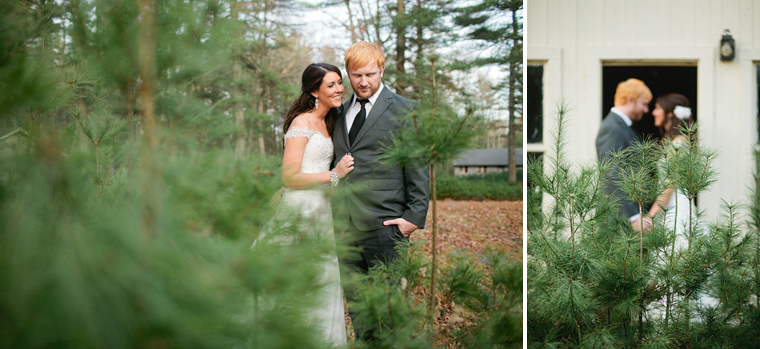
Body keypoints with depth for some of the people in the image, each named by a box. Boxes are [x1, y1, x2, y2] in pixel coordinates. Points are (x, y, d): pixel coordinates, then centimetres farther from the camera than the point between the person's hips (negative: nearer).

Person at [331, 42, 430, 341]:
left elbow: (418, 166, -2)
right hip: (344, 224, 5)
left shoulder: (405, 110, 1)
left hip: (384, 224, -5)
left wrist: (415, 215, -10)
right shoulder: (341, 111, 17)